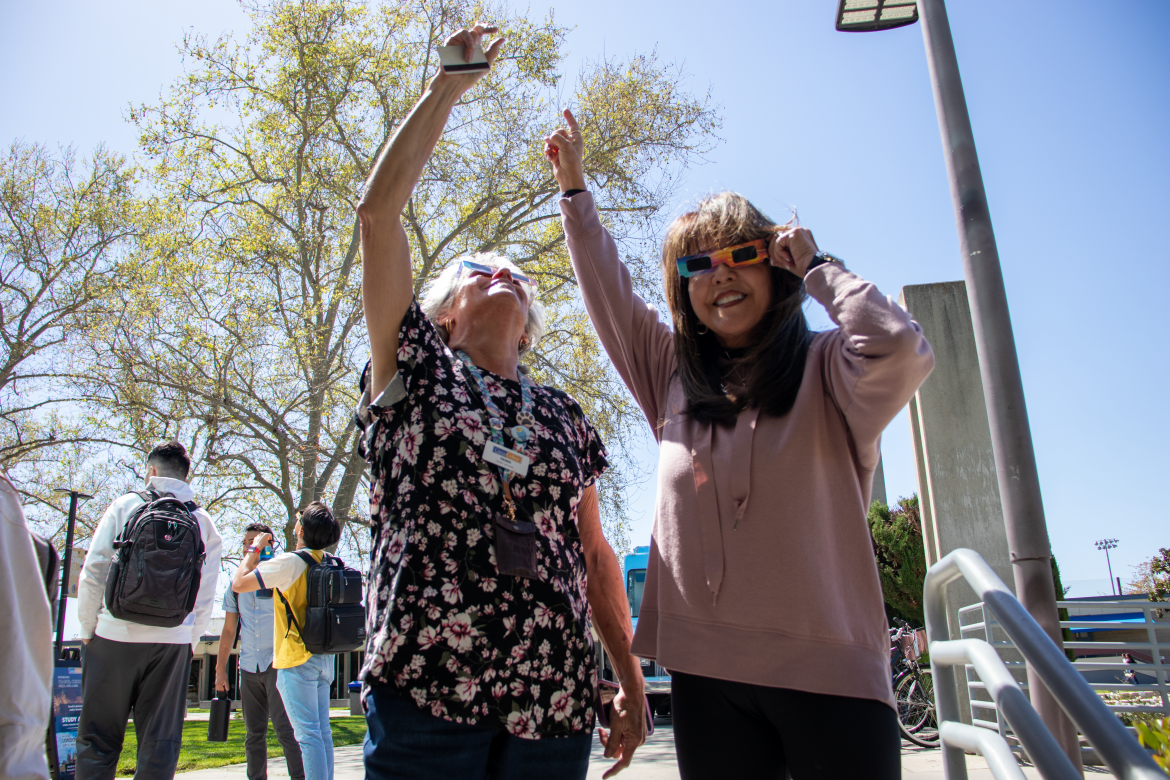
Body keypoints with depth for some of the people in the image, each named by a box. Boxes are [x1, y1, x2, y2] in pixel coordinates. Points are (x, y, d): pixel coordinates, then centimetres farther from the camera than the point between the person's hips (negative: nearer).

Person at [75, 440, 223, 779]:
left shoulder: (125, 506, 1)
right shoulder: (204, 522, 7)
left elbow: (93, 573, -1)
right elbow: (205, 595, 6)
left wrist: (87, 627, 8)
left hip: (115, 634, -1)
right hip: (173, 640, 2)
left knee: (98, 738, 10)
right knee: (160, 741, 8)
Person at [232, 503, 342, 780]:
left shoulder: (290, 562, -15)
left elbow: (239, 584, -14)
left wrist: (255, 550, -1)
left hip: (297, 659, -7)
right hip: (325, 658, 7)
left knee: (308, 734, -5)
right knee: (323, 731, 12)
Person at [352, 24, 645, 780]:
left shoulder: (564, 416, 13)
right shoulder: (414, 370, 6)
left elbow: (595, 554, 15)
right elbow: (379, 209, -1)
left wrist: (631, 681, 12)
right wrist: (449, 86, 3)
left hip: (556, 703, 3)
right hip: (423, 690, -3)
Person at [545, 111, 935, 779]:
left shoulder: (825, 370, -1)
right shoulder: (674, 376, 13)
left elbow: (903, 352, -21)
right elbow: (608, 291, 18)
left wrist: (816, 266, -6)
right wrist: (575, 185, 21)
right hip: (705, 669, 4)